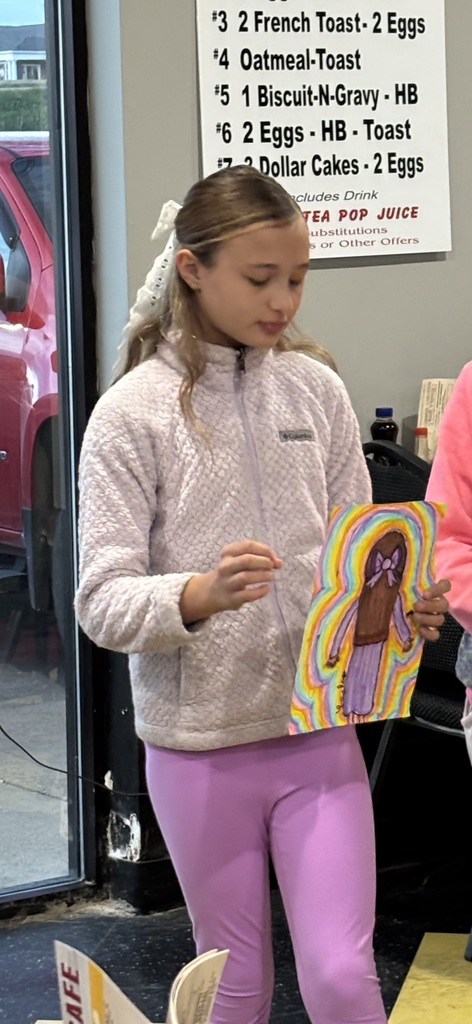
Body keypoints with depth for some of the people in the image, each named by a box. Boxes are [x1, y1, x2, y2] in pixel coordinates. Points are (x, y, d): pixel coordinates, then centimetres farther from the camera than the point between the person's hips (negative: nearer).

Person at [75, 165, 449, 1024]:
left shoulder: (316, 390, 2)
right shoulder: (133, 412, -8)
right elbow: (102, 601, -13)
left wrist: (404, 603, -14)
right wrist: (202, 593, -32)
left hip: (319, 731, 2)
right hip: (199, 745, -2)